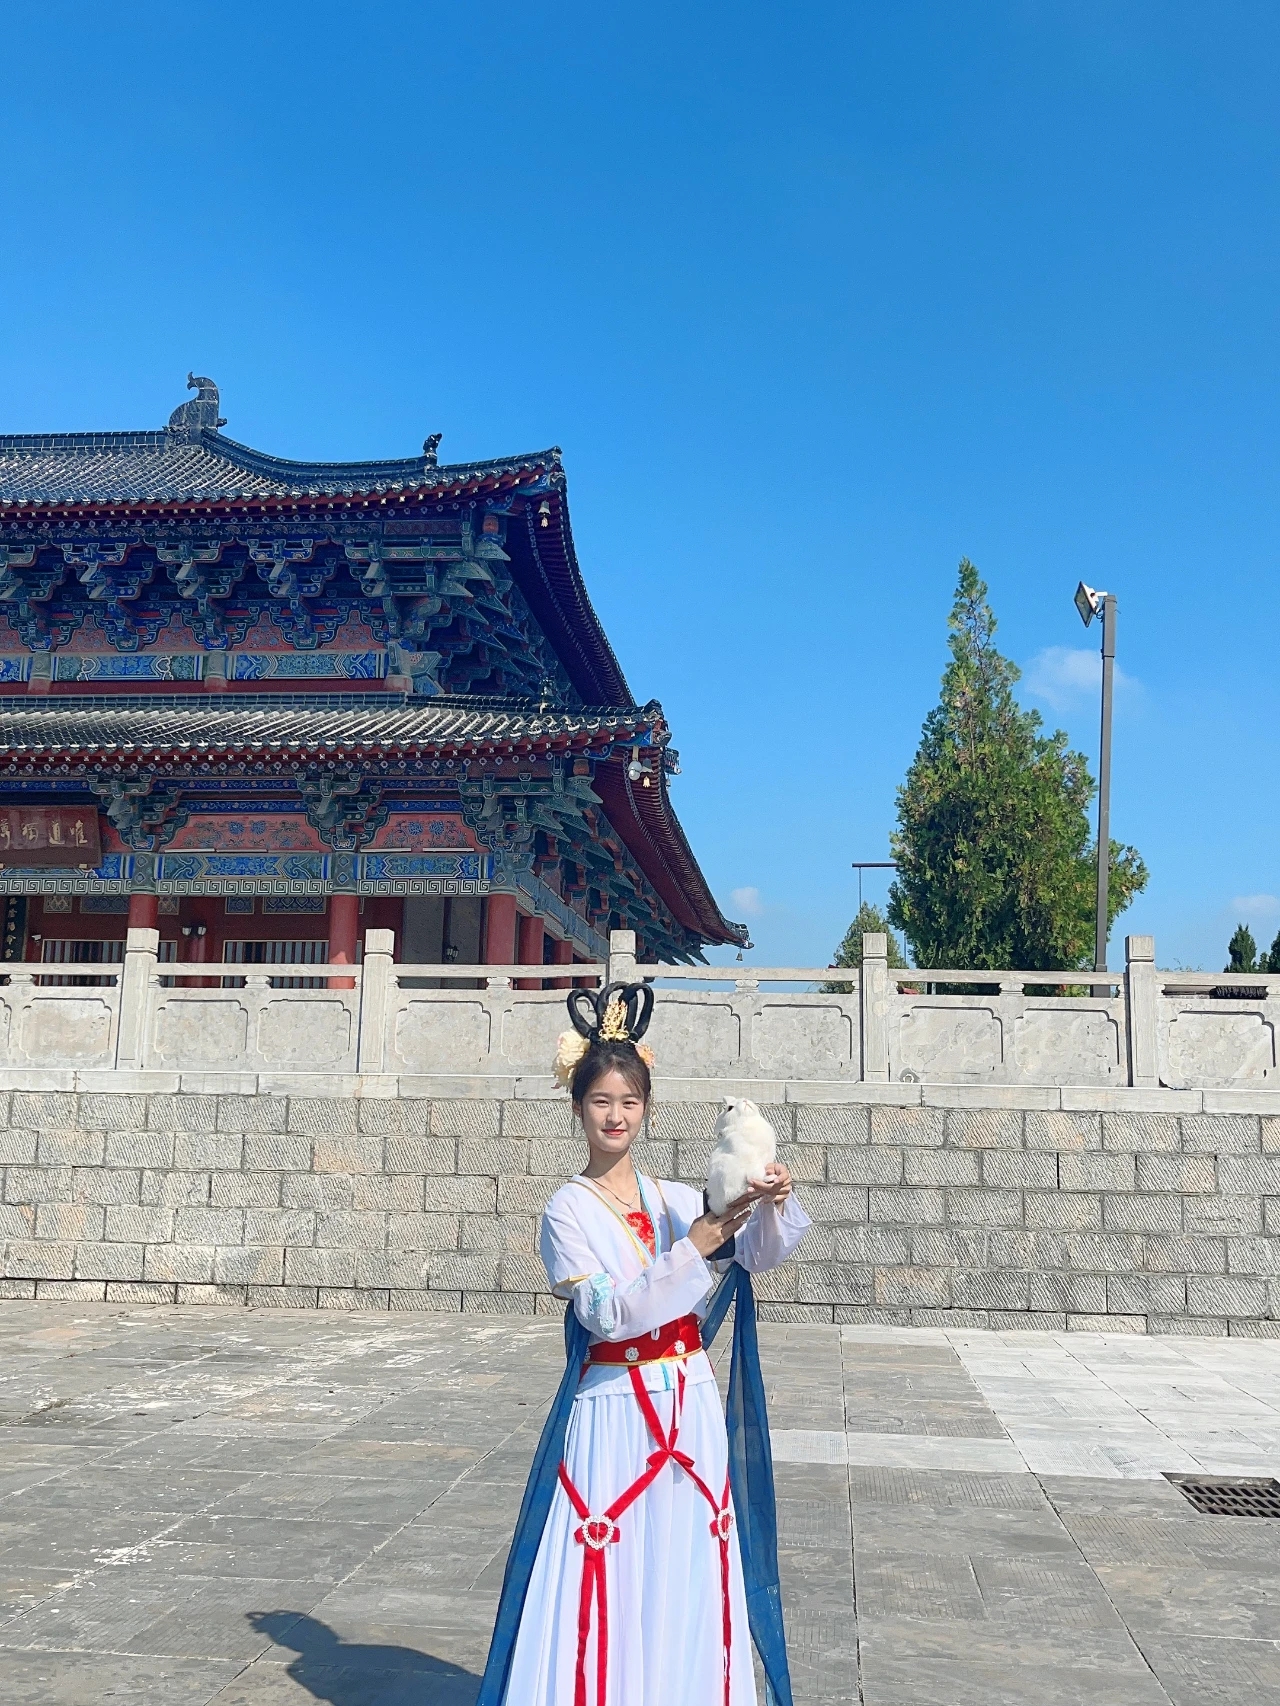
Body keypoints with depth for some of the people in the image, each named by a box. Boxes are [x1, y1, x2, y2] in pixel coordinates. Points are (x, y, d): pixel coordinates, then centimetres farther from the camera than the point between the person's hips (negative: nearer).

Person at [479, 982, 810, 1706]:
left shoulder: (680, 1201, 7)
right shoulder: (569, 1210, -5)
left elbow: (761, 1255, -6)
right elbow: (609, 1314, -17)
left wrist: (774, 1206, -27)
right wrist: (694, 1248, -23)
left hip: (690, 1411, 4)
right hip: (614, 1415, -4)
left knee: (685, 1581, 10)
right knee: (608, 1585, 0)